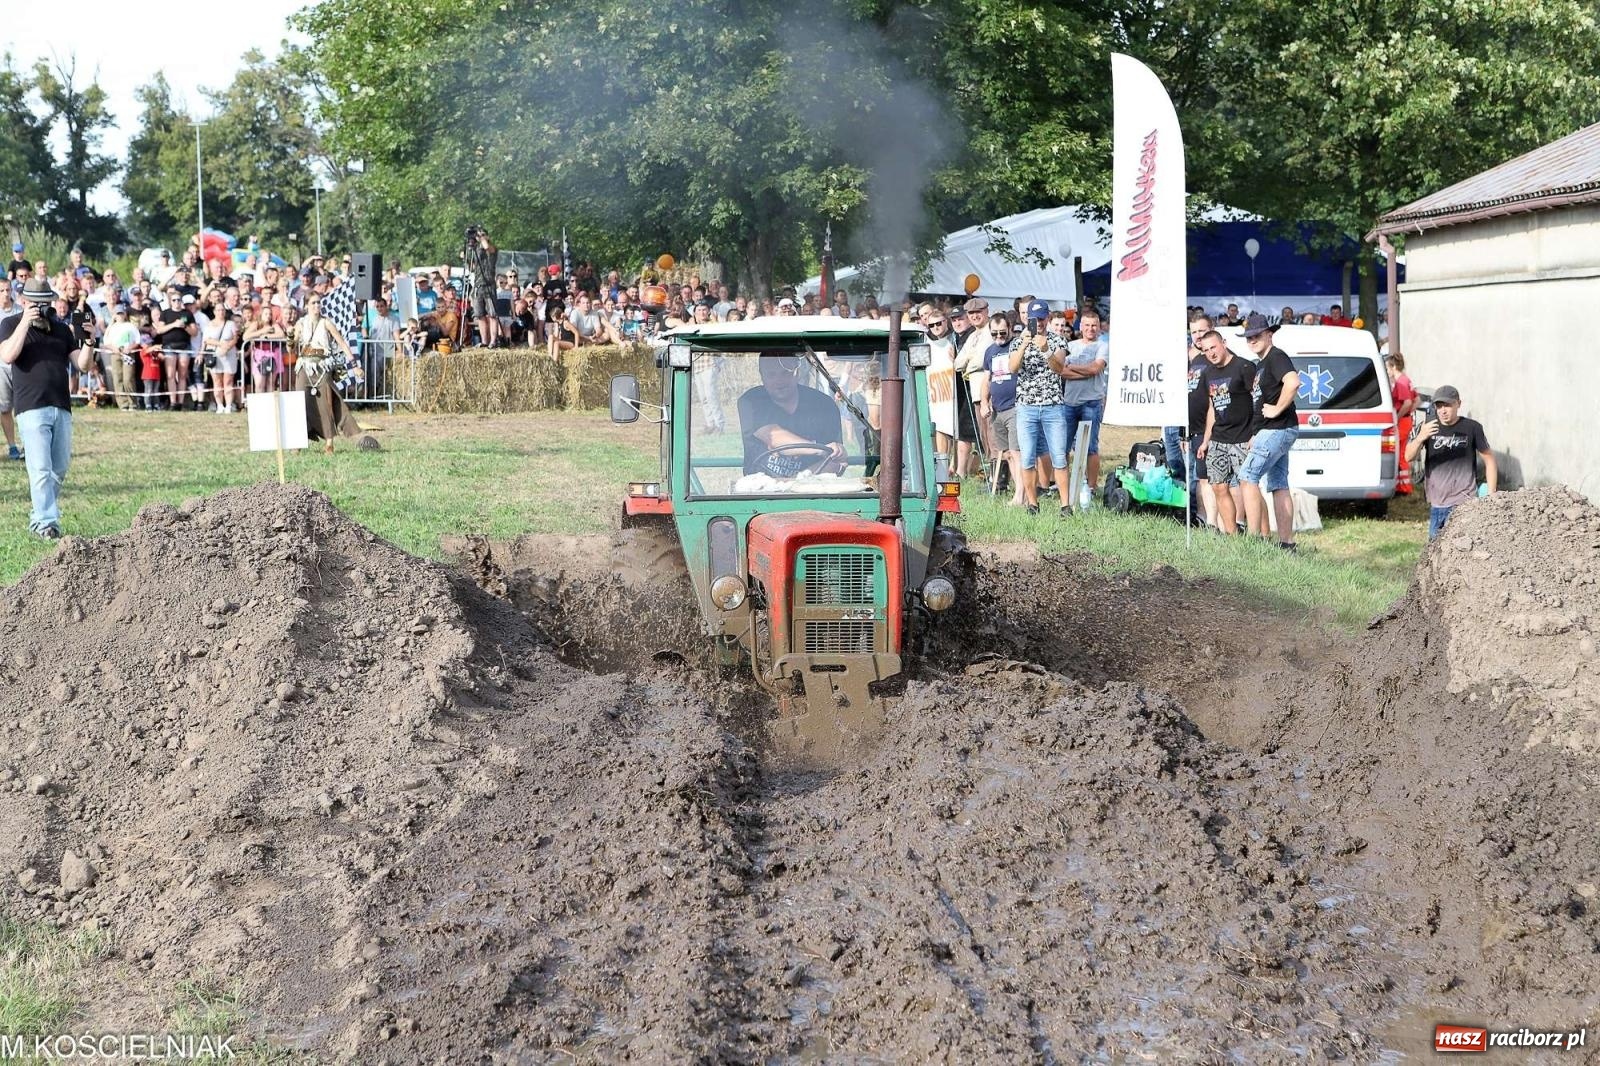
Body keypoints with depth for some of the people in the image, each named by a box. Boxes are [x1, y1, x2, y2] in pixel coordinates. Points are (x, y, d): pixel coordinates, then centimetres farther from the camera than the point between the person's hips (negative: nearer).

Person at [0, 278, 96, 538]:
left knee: (60, 469, 7)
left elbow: (83, 364, 11)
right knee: (41, 469, -11)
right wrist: (25, 322, -15)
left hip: (62, 409, 5)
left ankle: (38, 517, 20)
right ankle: (46, 522, -11)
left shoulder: (61, 328, 16)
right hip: (31, 409, -5)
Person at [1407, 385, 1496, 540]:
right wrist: (1420, 438, -28)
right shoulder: (1428, 427, 4)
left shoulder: (1471, 428, -4)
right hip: (1436, 504, 4)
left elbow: (1489, 460, 4)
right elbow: (1409, 457, -7)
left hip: (1463, 504, -4)